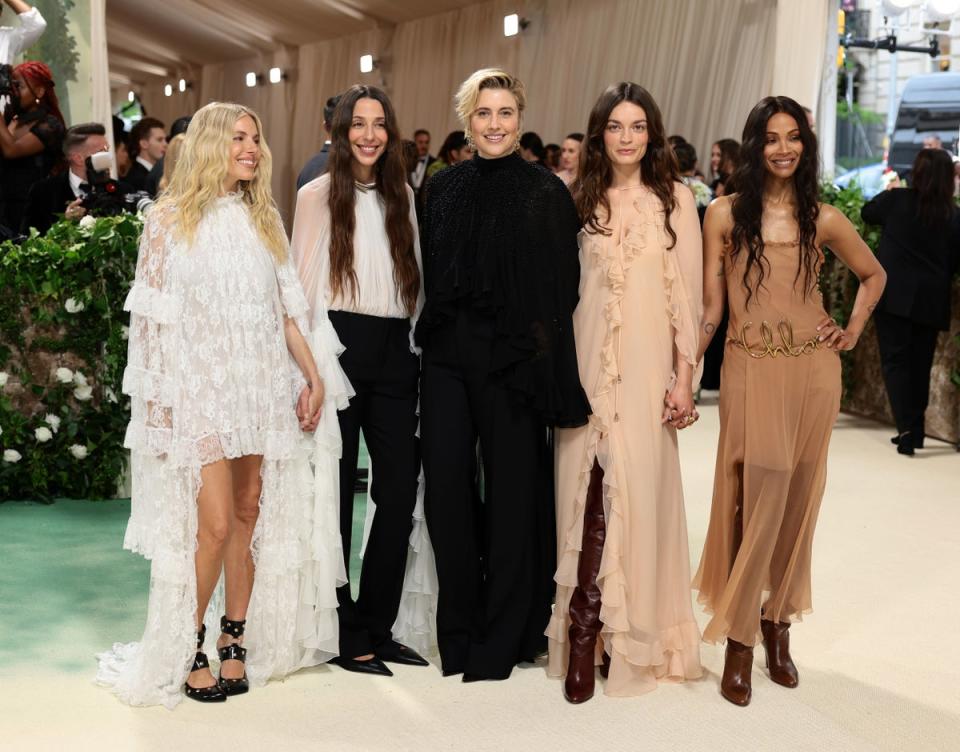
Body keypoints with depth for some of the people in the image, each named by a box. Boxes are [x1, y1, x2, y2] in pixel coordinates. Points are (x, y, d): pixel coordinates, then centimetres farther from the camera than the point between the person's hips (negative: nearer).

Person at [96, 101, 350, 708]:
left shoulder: (264, 219, 12)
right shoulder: (171, 217, 0)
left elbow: (288, 309, 11)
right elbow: (152, 314, -2)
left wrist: (314, 376, 3)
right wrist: (157, 396, -8)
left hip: (262, 386, 4)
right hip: (200, 388, -4)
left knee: (251, 514, 4)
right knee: (215, 523, -9)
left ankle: (236, 640, 16)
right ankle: (190, 647, 8)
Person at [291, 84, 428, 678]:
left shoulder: (402, 195, 14)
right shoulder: (318, 195, 1)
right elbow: (304, 281, -1)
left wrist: (415, 340, 9)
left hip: (395, 350, 4)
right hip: (340, 347, -4)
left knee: (400, 485, 3)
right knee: (336, 490, 3)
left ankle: (377, 626, 16)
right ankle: (344, 633, 13)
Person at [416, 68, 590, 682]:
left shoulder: (547, 193, -2)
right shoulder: (445, 187, 10)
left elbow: (560, 291, -5)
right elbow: (430, 276, 13)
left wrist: (552, 375, -11)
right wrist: (433, 337, 5)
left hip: (512, 357, -3)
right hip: (447, 355, 4)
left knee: (511, 491, 3)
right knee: (446, 486, 3)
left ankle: (501, 640, 16)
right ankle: (458, 630, 19)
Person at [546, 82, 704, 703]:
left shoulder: (675, 198, 2)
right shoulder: (582, 200, 10)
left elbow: (687, 292, -1)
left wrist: (685, 375, -5)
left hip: (647, 364, -1)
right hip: (588, 364, 2)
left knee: (639, 486, -1)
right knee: (589, 486, -2)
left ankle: (631, 629, 11)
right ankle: (586, 630, 3)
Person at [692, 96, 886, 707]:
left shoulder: (823, 219, 5)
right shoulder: (725, 215, 1)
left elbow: (874, 275, 22)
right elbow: (710, 305, 1)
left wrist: (854, 331, 9)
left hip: (813, 371, 3)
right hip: (750, 370, -2)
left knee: (796, 503, 8)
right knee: (756, 501, -7)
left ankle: (778, 624, 23)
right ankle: (738, 641, 5)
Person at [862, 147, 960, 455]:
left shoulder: (896, 200, -3)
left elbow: (867, 212, 17)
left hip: (895, 294, -2)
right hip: (931, 300, 2)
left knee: (895, 360, 0)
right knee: (921, 364, 13)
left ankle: (906, 427, -15)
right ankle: (916, 430, 20)